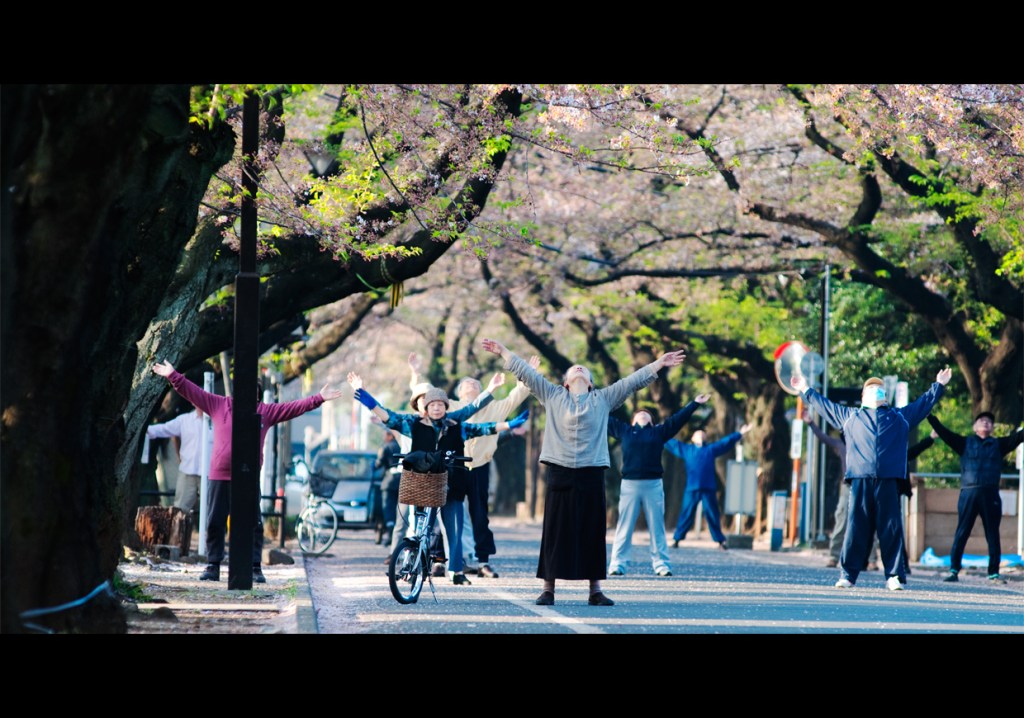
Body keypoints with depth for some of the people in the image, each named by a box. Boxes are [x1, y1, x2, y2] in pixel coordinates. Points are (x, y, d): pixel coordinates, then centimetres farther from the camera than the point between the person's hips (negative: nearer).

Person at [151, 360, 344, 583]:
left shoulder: (266, 412, 8)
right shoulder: (218, 405, 6)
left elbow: (294, 407, 7)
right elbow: (193, 392, 6)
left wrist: (318, 399, 1)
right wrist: (173, 376, 0)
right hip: (219, 477, 0)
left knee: (253, 525, 0)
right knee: (214, 523, 3)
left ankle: (255, 568, 4)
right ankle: (213, 567, 11)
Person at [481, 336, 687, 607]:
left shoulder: (603, 399, 13)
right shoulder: (553, 395, 12)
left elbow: (633, 381, 12)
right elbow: (526, 373, 13)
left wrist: (660, 363, 9)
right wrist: (503, 352, 12)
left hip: (591, 474, 1)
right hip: (560, 473, 0)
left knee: (592, 533, 2)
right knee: (555, 532, 0)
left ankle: (595, 590, 7)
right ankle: (548, 589, 4)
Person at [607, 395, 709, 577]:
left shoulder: (659, 432, 14)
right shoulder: (624, 430, 15)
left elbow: (678, 419, 17)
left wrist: (695, 404, 15)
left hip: (653, 485, 1)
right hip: (629, 484, -1)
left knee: (657, 527, 3)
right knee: (624, 527, -1)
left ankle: (661, 564, 7)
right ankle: (618, 564, 1)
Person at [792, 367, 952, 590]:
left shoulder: (900, 416, 25)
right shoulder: (850, 416, 25)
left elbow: (924, 403, 34)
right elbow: (825, 405, 34)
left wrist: (939, 386, 32)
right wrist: (806, 390, 38)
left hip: (889, 479, 0)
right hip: (860, 479, 0)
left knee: (891, 529, -3)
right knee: (856, 528, -4)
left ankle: (894, 576, -2)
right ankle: (847, 574, -2)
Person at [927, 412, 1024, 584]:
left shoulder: (999, 445, 16)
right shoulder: (965, 443, 11)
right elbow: (943, 432, 5)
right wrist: (929, 416, -4)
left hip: (990, 495, 1)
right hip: (968, 493, -1)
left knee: (993, 534, 4)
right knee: (961, 533, -2)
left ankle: (994, 573, 9)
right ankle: (954, 571, 0)